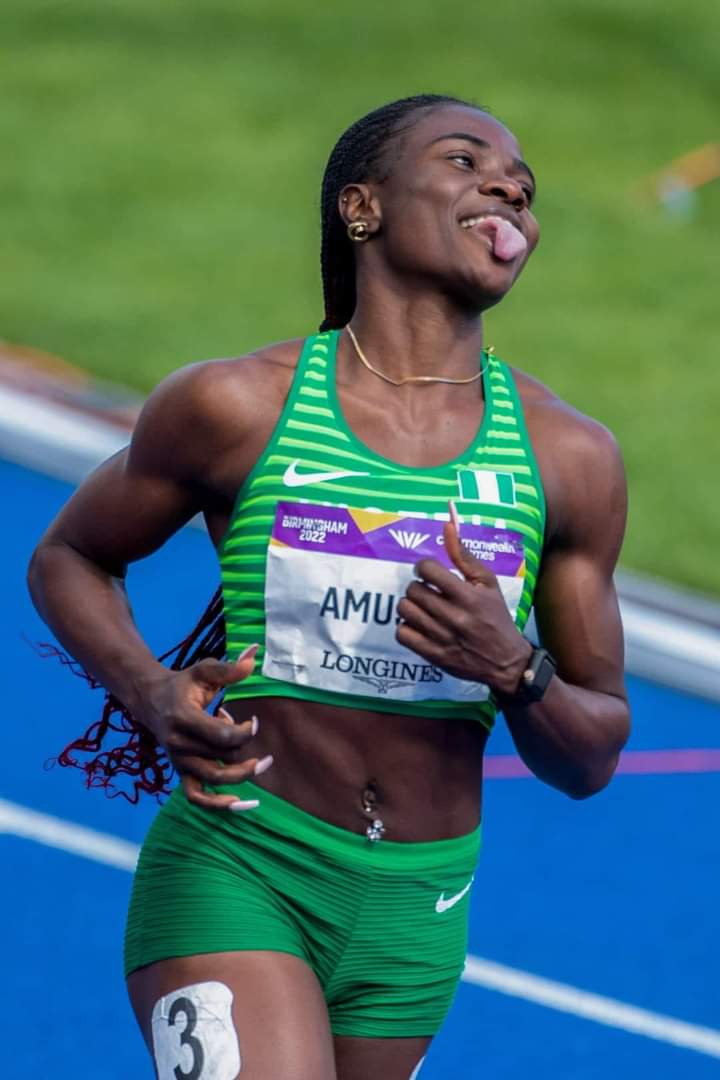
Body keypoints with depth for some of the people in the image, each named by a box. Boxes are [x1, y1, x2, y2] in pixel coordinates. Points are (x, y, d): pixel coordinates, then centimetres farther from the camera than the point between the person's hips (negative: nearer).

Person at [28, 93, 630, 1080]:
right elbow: (67, 560, 11)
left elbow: (591, 760, 6)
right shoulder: (234, 407, -6)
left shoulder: (572, 460, 0)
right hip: (233, 875, -4)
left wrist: (513, 670, -17)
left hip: (413, 916, 4)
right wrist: (151, 697, -10)